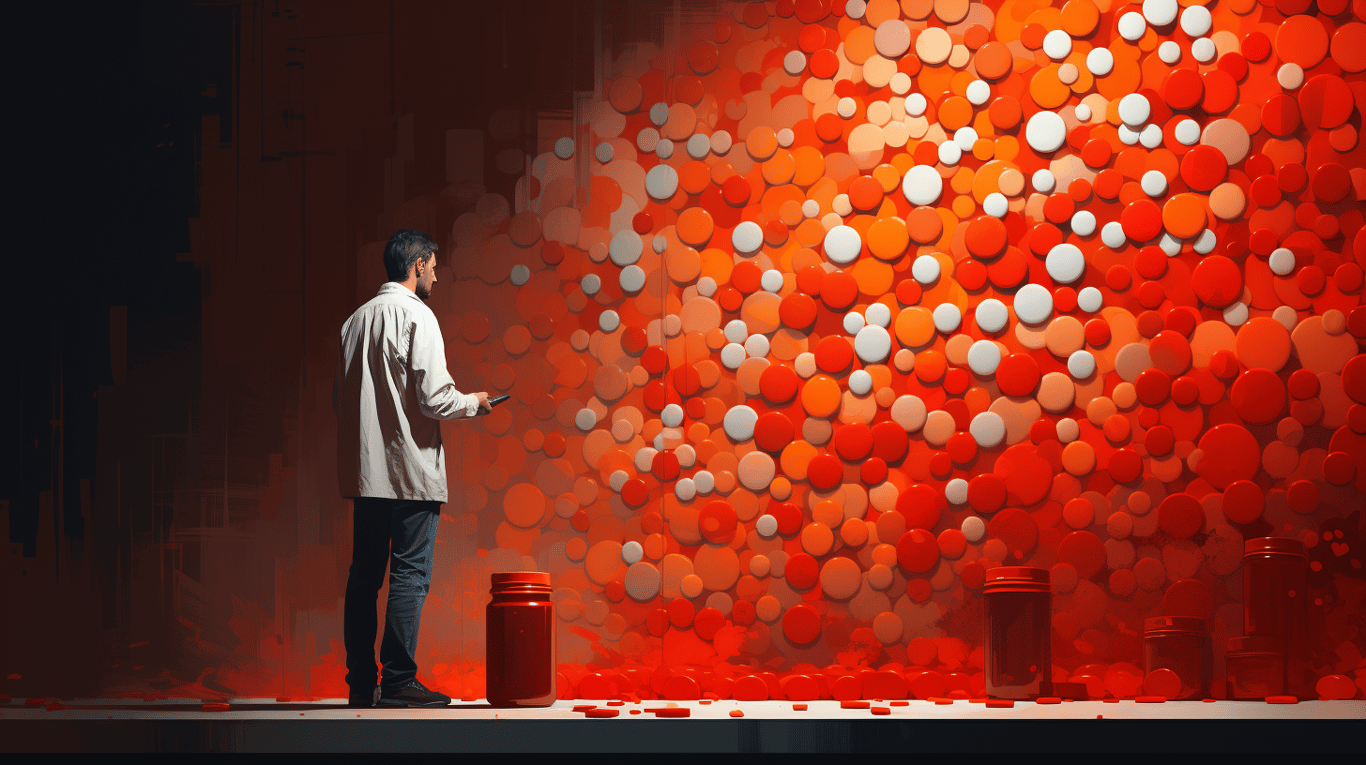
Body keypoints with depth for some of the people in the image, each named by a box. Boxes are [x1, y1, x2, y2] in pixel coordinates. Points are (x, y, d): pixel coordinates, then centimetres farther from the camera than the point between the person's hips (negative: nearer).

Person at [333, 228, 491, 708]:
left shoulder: (357, 319, 12)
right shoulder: (416, 315, -10)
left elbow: (339, 397, 16)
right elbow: (434, 398, -16)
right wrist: (473, 402, 2)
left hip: (364, 469, 7)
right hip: (410, 469, -7)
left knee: (365, 575, 9)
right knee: (410, 574, -3)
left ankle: (361, 682, 12)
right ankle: (397, 681, -4)